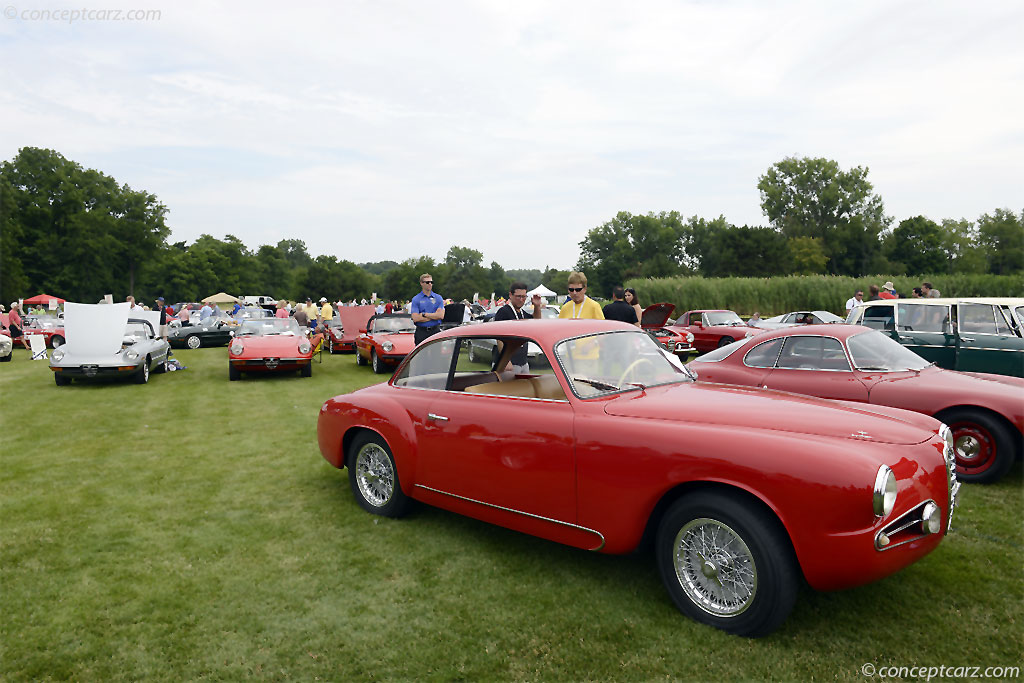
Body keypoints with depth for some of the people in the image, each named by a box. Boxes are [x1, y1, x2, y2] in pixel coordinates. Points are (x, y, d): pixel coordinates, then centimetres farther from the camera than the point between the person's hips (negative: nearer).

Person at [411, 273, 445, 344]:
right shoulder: (416, 299, 3)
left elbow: (441, 315, -5)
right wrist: (434, 316, -8)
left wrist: (424, 314, -9)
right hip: (421, 332, -1)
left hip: (436, 331, 1)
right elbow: (415, 318, -9)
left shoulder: (438, 298, 8)